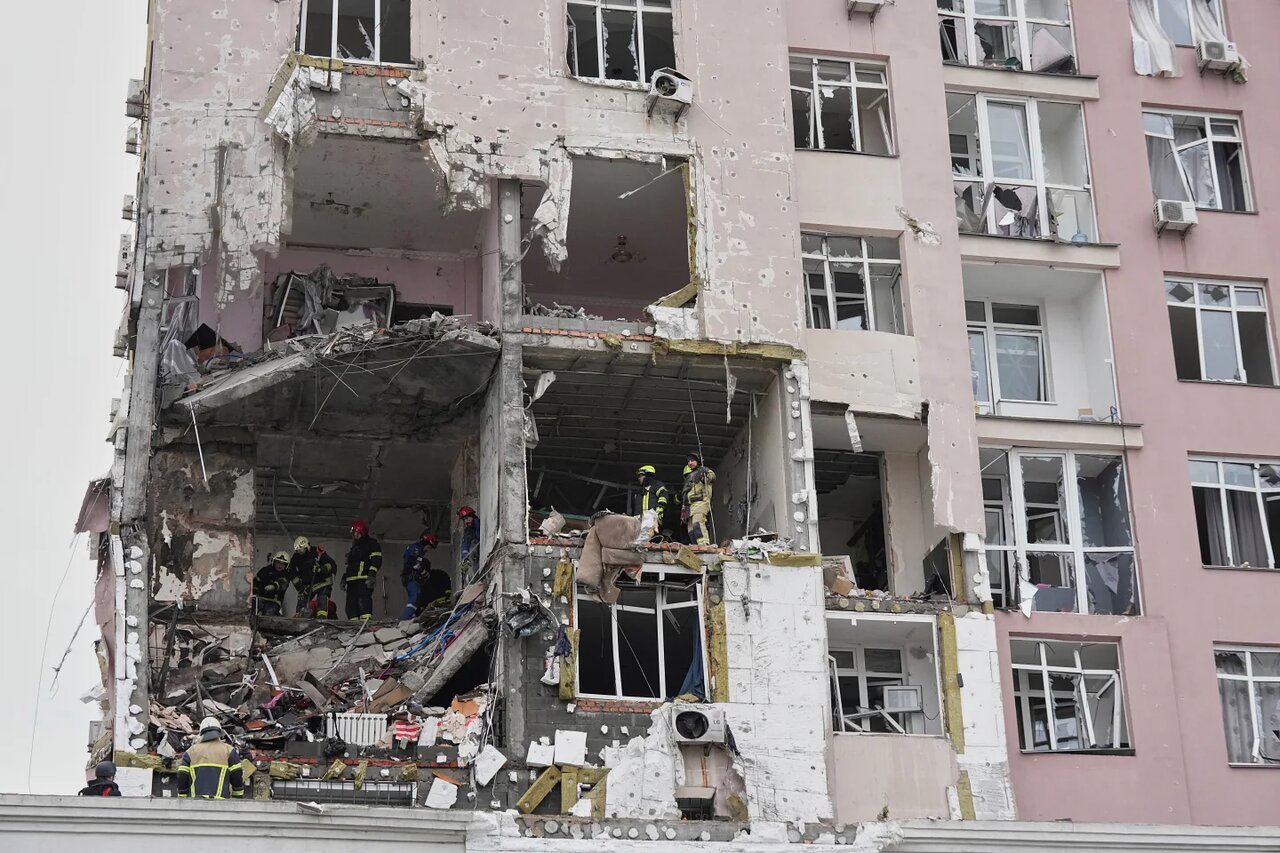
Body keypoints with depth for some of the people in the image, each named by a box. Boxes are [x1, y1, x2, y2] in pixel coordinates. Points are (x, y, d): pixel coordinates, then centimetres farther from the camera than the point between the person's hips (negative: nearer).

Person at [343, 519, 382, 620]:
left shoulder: (371, 543, 5)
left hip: (364, 579, -9)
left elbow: (376, 559, -8)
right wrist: (344, 578, 26)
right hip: (352, 580, 9)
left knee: (364, 600, -23)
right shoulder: (354, 547, 31)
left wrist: (372, 574, -20)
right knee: (351, 605, 1)